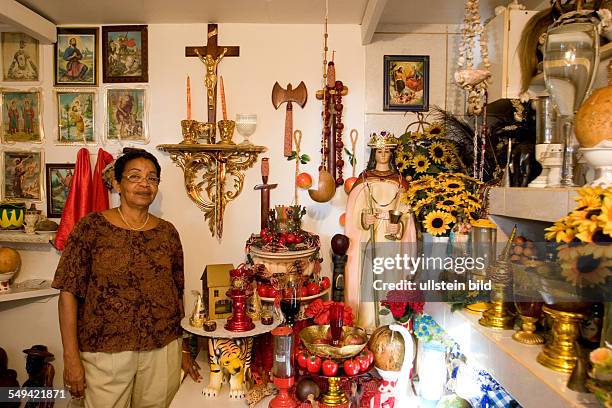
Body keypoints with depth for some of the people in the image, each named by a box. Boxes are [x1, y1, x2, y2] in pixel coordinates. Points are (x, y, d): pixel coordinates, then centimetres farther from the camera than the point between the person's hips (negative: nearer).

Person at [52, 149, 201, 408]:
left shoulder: (167, 232, 3)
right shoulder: (92, 226, -6)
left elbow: (176, 294, 8)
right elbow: (69, 293, -7)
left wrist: (184, 349, 10)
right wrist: (71, 357, -10)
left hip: (163, 350, 3)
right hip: (104, 351, -2)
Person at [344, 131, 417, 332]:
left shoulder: (399, 180, 9)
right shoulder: (364, 179, 7)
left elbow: (406, 209, 5)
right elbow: (355, 210, 3)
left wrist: (399, 226, -12)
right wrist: (364, 219, -16)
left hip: (392, 237, 1)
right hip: (369, 237, 0)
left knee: (390, 276, 0)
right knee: (368, 276, -4)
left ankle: (391, 322, 11)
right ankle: (367, 323, 6)